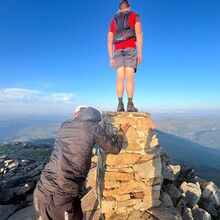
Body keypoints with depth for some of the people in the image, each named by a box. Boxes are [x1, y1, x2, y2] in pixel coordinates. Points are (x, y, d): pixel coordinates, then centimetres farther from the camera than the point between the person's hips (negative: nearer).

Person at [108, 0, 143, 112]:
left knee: (120, 77, -9)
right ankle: (130, 104, -24)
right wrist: (140, 53, -4)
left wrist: (111, 58, 15)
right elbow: (139, 33, 0)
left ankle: (120, 104, -22)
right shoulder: (134, 15, 18)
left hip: (117, 50, 3)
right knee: (129, 76, -14)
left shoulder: (113, 21, 29)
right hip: (130, 48, -3)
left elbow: (109, 41, 18)